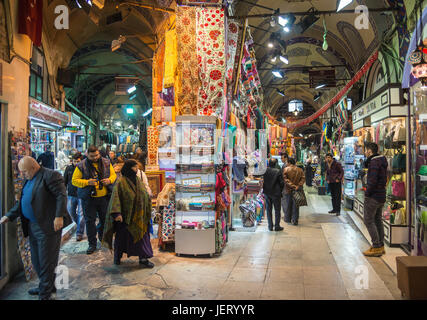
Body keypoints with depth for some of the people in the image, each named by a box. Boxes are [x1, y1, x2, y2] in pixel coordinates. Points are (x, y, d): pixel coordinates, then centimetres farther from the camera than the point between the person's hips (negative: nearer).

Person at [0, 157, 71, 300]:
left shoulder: (50, 175, -12)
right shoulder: (29, 180, 17)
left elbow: (61, 195, -19)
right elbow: (22, 202, 23)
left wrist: (59, 217, -25)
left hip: (48, 227, -9)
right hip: (32, 226, 9)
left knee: (46, 261, 0)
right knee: (36, 260, 18)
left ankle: (45, 294, 12)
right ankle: (45, 286, 36)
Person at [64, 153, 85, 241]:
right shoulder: (68, 168, 4)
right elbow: (65, 181, 12)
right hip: (71, 195, 4)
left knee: (81, 214, 0)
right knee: (70, 212, 11)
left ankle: (79, 233, 8)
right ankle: (80, 224, 36)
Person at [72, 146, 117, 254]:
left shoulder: (106, 163, 3)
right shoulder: (81, 166, -5)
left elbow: (113, 175, 13)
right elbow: (74, 180, -5)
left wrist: (109, 180, -10)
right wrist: (87, 182, -20)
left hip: (104, 197, 2)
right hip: (89, 198, -2)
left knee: (105, 219, 12)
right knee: (90, 221, 4)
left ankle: (102, 236, 40)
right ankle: (92, 244, 16)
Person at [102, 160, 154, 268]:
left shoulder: (138, 180, 7)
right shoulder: (121, 182, -12)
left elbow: (145, 196, 13)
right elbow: (115, 197, -19)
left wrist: (147, 213, 13)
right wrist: (117, 213, -30)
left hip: (138, 216, 5)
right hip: (125, 216, -5)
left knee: (141, 236, 5)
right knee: (122, 236, 9)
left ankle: (143, 259, 13)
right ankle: (117, 256, 29)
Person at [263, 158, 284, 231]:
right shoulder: (278, 171, -13)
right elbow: (282, 183, -9)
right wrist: (280, 191, 6)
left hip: (267, 193, 3)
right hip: (276, 193, -3)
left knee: (269, 209, 11)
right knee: (277, 210, 8)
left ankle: (270, 226, 15)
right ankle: (277, 226, 11)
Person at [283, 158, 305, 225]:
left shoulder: (286, 169, -5)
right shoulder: (300, 170, 4)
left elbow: (285, 179, -13)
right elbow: (303, 178, -4)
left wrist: (292, 186, -15)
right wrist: (298, 186, -12)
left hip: (289, 190, -2)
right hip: (297, 190, 2)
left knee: (288, 205, 11)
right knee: (295, 205, 5)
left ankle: (288, 219, 22)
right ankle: (295, 220, 5)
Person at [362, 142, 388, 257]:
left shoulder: (374, 162, -17)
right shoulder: (382, 161, 13)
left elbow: (372, 180, -22)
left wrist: (367, 193, -14)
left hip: (373, 196, -10)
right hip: (381, 196, 10)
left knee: (368, 220, -4)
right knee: (378, 220, 15)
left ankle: (376, 247, -2)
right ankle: (381, 246, 21)